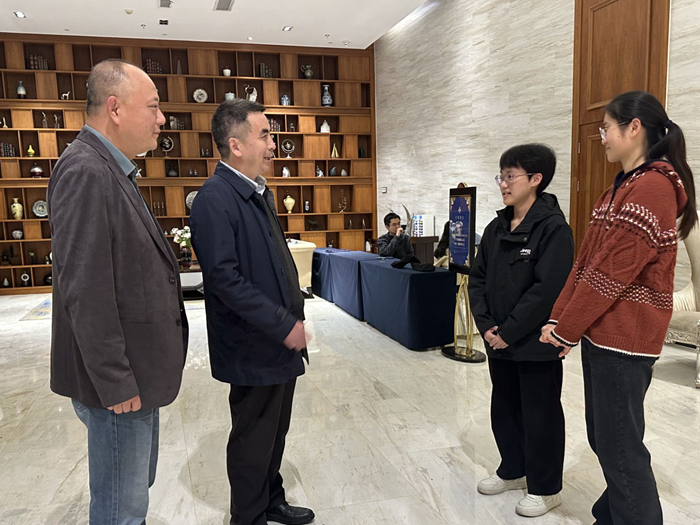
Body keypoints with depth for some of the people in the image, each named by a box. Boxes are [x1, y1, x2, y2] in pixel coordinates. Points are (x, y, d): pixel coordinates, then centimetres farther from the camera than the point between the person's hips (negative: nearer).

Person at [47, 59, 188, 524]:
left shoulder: (112, 170, 10)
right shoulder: (85, 172, -21)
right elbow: (85, 290, -25)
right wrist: (115, 383, -19)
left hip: (135, 373, 10)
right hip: (118, 381, -10)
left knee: (138, 485, 25)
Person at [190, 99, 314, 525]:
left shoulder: (260, 193, 10)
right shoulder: (215, 198, -19)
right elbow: (224, 277, -25)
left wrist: (295, 312, 8)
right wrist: (284, 325, -21)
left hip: (281, 342, 9)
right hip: (254, 349, -8)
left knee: (276, 431, 22)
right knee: (254, 438, 10)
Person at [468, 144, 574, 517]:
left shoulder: (553, 228, -15)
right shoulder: (496, 228, 7)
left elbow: (546, 289, -21)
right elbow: (478, 277, 7)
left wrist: (509, 332, -19)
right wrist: (485, 325, -5)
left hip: (536, 343, -7)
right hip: (499, 342, 7)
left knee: (540, 414, 8)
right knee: (504, 408, 20)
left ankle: (545, 488, 28)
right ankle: (513, 471, 41)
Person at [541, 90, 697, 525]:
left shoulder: (653, 187, -16)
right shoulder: (623, 187, 15)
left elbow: (612, 273, -20)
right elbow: (587, 261, 11)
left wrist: (565, 330, -13)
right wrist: (559, 319, 6)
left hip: (625, 338, -9)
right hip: (602, 331, 9)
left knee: (620, 446, 3)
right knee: (604, 437, 19)